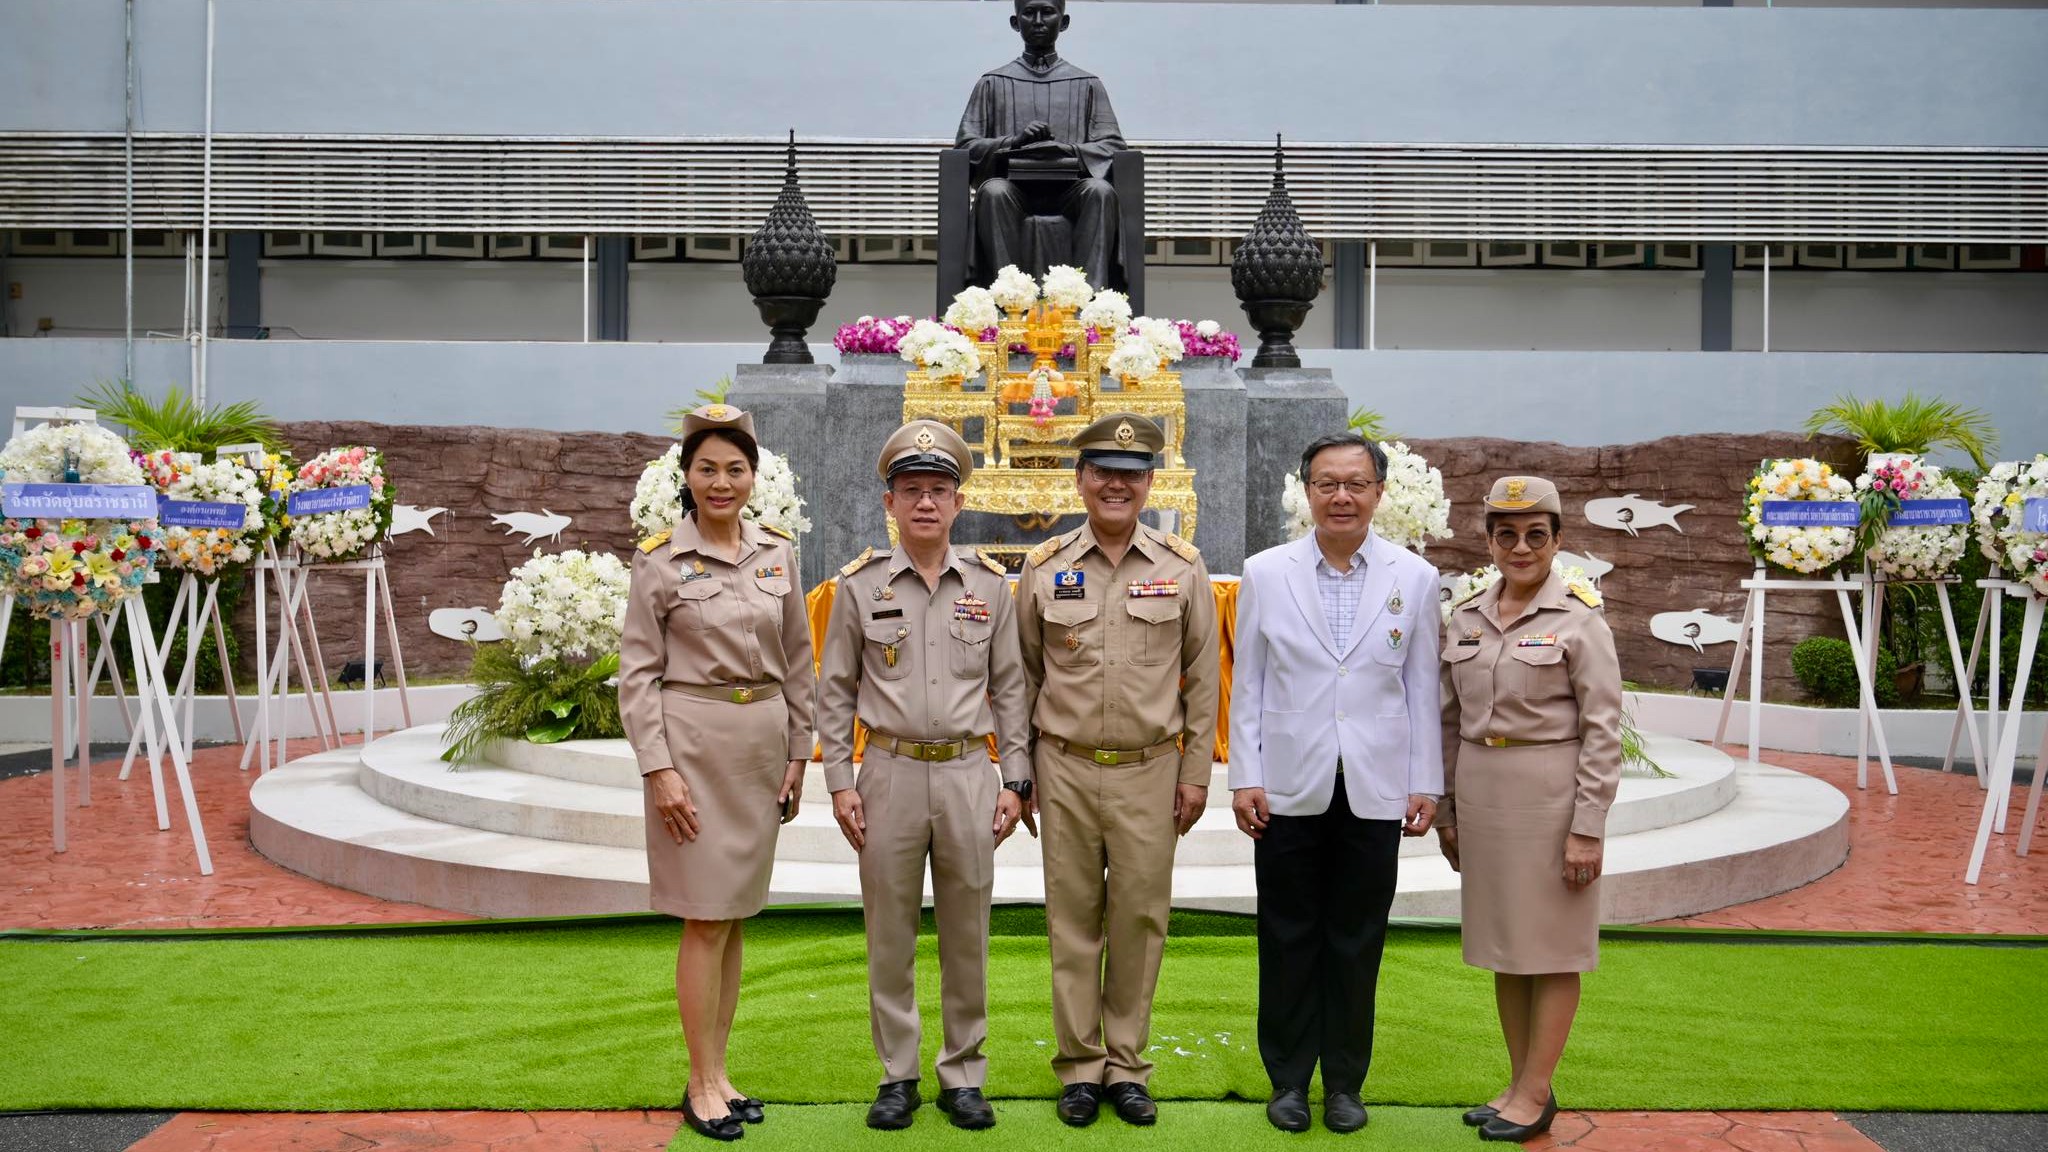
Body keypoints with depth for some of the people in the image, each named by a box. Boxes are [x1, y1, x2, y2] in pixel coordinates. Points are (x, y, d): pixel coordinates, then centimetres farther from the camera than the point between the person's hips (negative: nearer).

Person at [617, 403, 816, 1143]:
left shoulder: (777, 555, 7)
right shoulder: (660, 560, -5)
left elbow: (797, 663, 11)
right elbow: (637, 672, -6)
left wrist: (798, 754, 8)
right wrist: (658, 768, -13)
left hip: (762, 745, 4)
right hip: (694, 744, -4)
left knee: (734, 917, 11)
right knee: (706, 922, -2)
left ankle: (718, 1073, 21)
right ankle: (701, 1087, 10)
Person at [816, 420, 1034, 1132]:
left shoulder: (990, 585, 4)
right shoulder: (860, 584, 1)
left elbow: (1009, 689, 8)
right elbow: (835, 691, 4)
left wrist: (1016, 781, 3)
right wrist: (839, 782, -1)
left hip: (968, 774, 1)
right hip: (891, 773, -1)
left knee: (967, 932, 8)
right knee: (890, 932, 7)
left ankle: (963, 1076, 20)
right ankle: (897, 1077, 20)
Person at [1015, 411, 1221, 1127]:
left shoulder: (1183, 568, 1)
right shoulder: (1043, 568, 2)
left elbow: (1203, 678, 5)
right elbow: (1024, 674, 9)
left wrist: (1196, 772, 3)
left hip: (1149, 772, 0)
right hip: (1066, 770, 1)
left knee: (1140, 919, 5)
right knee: (1073, 919, 7)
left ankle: (1126, 1066, 19)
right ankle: (1079, 1067, 19)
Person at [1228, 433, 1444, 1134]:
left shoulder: (1414, 579, 3)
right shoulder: (1265, 574, 1)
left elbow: (1423, 688, 5)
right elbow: (1247, 684, 3)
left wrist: (1426, 784, 3)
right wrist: (1245, 779, -1)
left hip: (1375, 793, 0)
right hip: (1290, 791, 0)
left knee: (1358, 944, 9)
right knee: (1288, 942, 8)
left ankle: (1344, 1083, 23)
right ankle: (1288, 1080, 22)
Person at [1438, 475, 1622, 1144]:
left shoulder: (1580, 619, -7)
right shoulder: (1465, 619, 7)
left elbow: (1602, 732, -9)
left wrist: (1588, 827, -13)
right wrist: (1445, 810, 12)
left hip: (1550, 793, -5)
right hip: (1481, 794, 5)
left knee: (1552, 945, 4)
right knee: (1502, 940, 12)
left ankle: (1535, 1094, 13)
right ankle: (1520, 1083, 23)